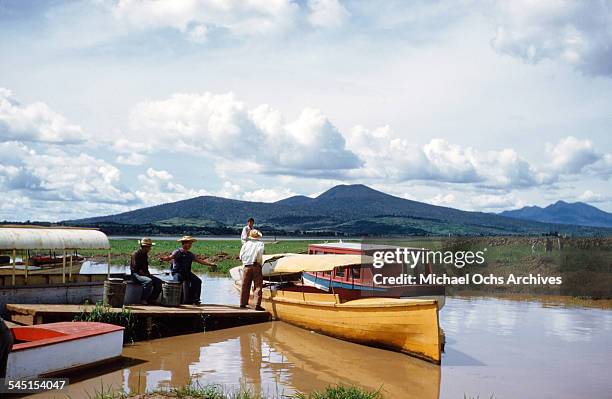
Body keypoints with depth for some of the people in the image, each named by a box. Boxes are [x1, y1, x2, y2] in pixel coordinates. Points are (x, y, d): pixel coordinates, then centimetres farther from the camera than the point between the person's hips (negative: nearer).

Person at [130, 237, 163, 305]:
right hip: (136, 274, -9)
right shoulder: (136, 254, -12)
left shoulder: (145, 254, 15)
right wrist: (144, 274, -19)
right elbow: (136, 268, -18)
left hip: (144, 274, 9)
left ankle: (152, 299, -1)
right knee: (149, 281, -34)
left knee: (158, 281, -8)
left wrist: (148, 273, 7)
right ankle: (143, 300, -23)